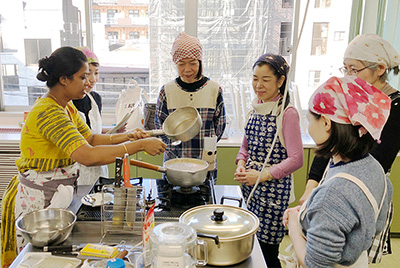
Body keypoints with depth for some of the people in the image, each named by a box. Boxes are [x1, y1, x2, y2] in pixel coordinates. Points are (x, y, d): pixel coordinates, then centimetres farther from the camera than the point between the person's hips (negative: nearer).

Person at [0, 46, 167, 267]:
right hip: (39, 199, -9)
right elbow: (88, 156, -38)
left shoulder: (67, 106, 6)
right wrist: (140, 145, -33)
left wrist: (126, 136, -5)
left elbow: (90, 138, 10)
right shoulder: (48, 112, -27)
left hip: (58, 194, 9)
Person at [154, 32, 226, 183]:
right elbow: (160, 127, 3)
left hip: (205, 164, 0)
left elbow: (220, 126, 5)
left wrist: (206, 150, -4)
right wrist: (176, 157, -5)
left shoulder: (214, 89, -1)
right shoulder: (167, 91, -1)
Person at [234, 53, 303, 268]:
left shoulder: (287, 113, -14)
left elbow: (296, 159, -15)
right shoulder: (256, 107, 7)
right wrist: (241, 166, -1)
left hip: (273, 189, -6)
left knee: (267, 250, 3)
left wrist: (262, 175, -16)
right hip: (250, 186, 6)